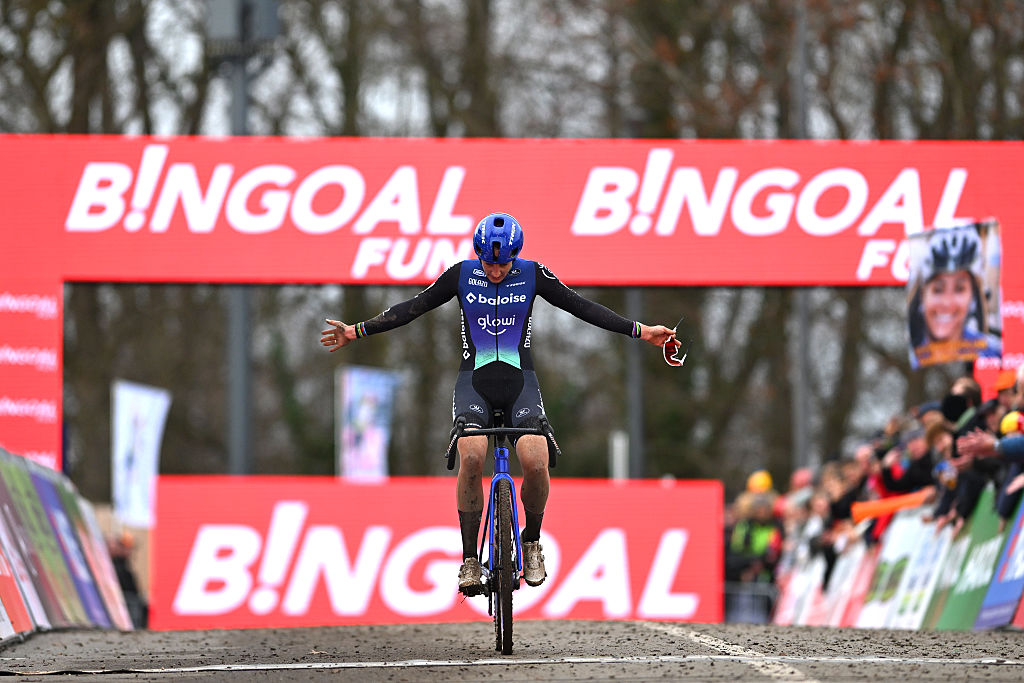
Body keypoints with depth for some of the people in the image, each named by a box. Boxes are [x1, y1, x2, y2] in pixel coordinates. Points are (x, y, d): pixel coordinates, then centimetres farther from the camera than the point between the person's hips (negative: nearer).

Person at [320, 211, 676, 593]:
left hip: (519, 381, 0)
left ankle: (532, 540, 5)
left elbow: (582, 307, 3)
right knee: (471, 458, -27)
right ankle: (470, 560, -16)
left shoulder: (533, 275, -2)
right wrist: (356, 332, 3)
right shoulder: (461, 275, -2)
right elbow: (413, 308, 5)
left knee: (535, 462, -24)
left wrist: (640, 331, 0)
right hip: (474, 381, 0)